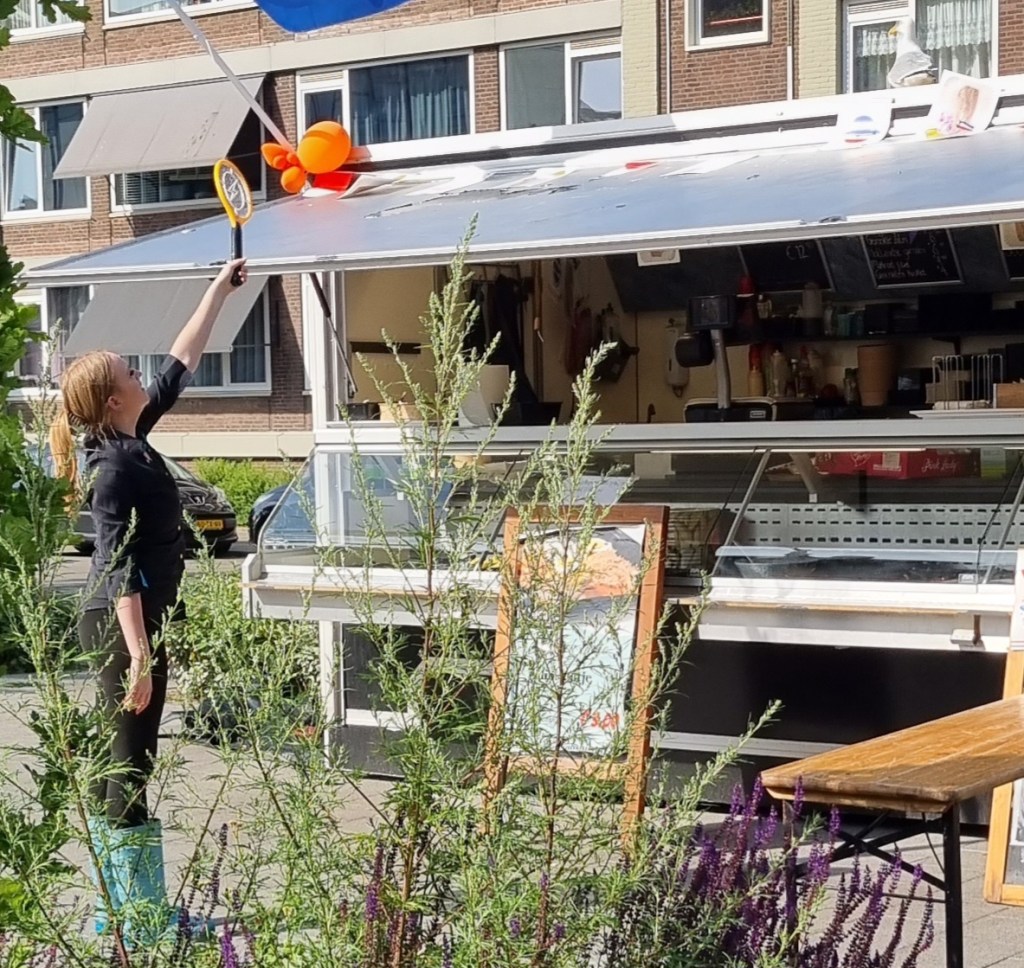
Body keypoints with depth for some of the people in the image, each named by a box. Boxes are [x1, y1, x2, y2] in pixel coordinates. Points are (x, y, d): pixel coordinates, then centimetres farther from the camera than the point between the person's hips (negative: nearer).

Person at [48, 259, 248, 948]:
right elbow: (120, 570, -22)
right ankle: (141, 922, 1)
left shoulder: (131, 442, 8)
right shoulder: (114, 468, -17)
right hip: (126, 626, -10)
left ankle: (117, 907, 22)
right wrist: (138, 655, -27)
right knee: (131, 764, -5)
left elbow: (182, 364, 18)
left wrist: (221, 290, 22)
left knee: (117, 762, 13)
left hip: (136, 623, 10)